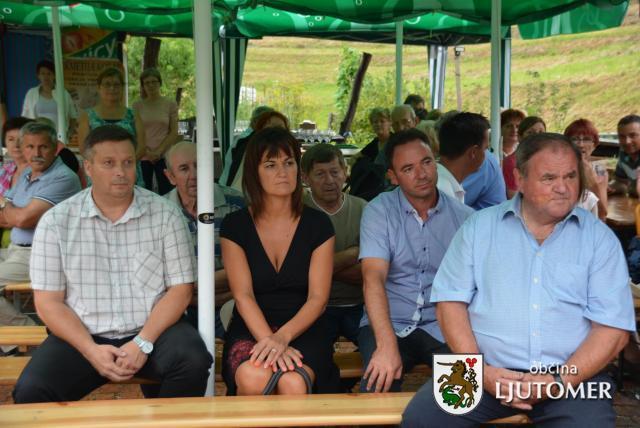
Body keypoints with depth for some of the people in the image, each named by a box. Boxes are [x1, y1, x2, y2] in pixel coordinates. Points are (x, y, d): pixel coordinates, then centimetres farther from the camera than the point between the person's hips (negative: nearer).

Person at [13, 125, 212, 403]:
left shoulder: (165, 214, 1)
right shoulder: (56, 221, 1)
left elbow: (180, 288, -1)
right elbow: (48, 301, 0)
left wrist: (143, 343, -15)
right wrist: (91, 350, -14)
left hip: (153, 330, 0)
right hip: (82, 336, 0)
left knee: (193, 362, -29)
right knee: (31, 391, -25)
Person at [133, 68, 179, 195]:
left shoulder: (170, 104, 4)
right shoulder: (137, 105, 6)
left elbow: (174, 132, 1)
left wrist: (159, 151, -8)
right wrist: (147, 151, -8)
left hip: (164, 155, -1)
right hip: (142, 157, 1)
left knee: (166, 193, -4)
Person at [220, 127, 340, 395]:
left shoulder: (318, 224, 4)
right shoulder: (235, 226, 4)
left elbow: (318, 298, -2)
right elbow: (243, 295, -5)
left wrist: (283, 336, -20)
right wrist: (269, 340, -22)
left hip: (303, 329, 0)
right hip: (251, 330, 1)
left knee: (293, 385, -33)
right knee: (254, 379, -33)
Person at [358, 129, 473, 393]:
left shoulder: (462, 216, 4)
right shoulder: (379, 211, -2)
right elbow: (373, 278, -14)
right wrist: (387, 345, -27)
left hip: (441, 325, 2)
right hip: (389, 323, -2)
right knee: (377, 384, -29)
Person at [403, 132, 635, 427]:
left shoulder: (600, 238, 4)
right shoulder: (479, 226, 6)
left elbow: (613, 329, -1)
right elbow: (451, 301, 2)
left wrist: (559, 381, -13)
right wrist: (478, 369, -11)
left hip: (573, 375, 0)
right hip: (489, 370, 0)